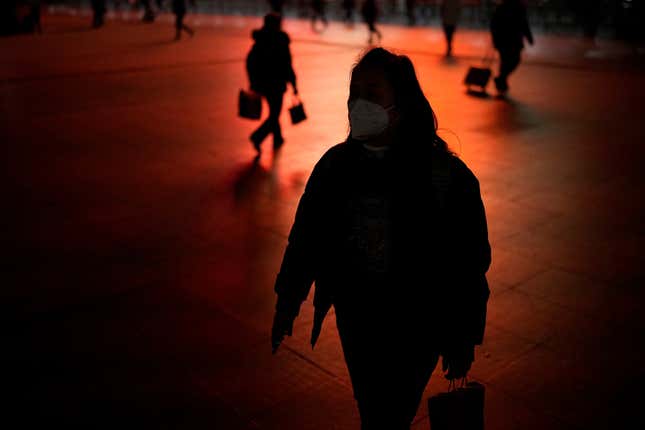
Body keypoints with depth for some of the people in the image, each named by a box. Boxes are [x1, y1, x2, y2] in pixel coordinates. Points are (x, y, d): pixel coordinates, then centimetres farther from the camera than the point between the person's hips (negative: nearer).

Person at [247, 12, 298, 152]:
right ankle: (258, 136, -20)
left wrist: (253, 82, 13)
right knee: (274, 115, 0)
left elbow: (250, 62, 6)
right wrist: (293, 84, -6)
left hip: (260, 83, 6)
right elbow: (287, 66, -14)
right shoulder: (281, 42, -13)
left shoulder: (259, 41, 3)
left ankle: (278, 138, 33)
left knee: (273, 111, 24)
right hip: (276, 84, -6)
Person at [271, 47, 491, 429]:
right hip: (355, 315, 4)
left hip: (416, 326, -3)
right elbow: (306, 233, 4)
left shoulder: (447, 175, -19)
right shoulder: (336, 164, -7)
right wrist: (288, 301, 11)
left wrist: (463, 340, -5)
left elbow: (469, 264, -12)